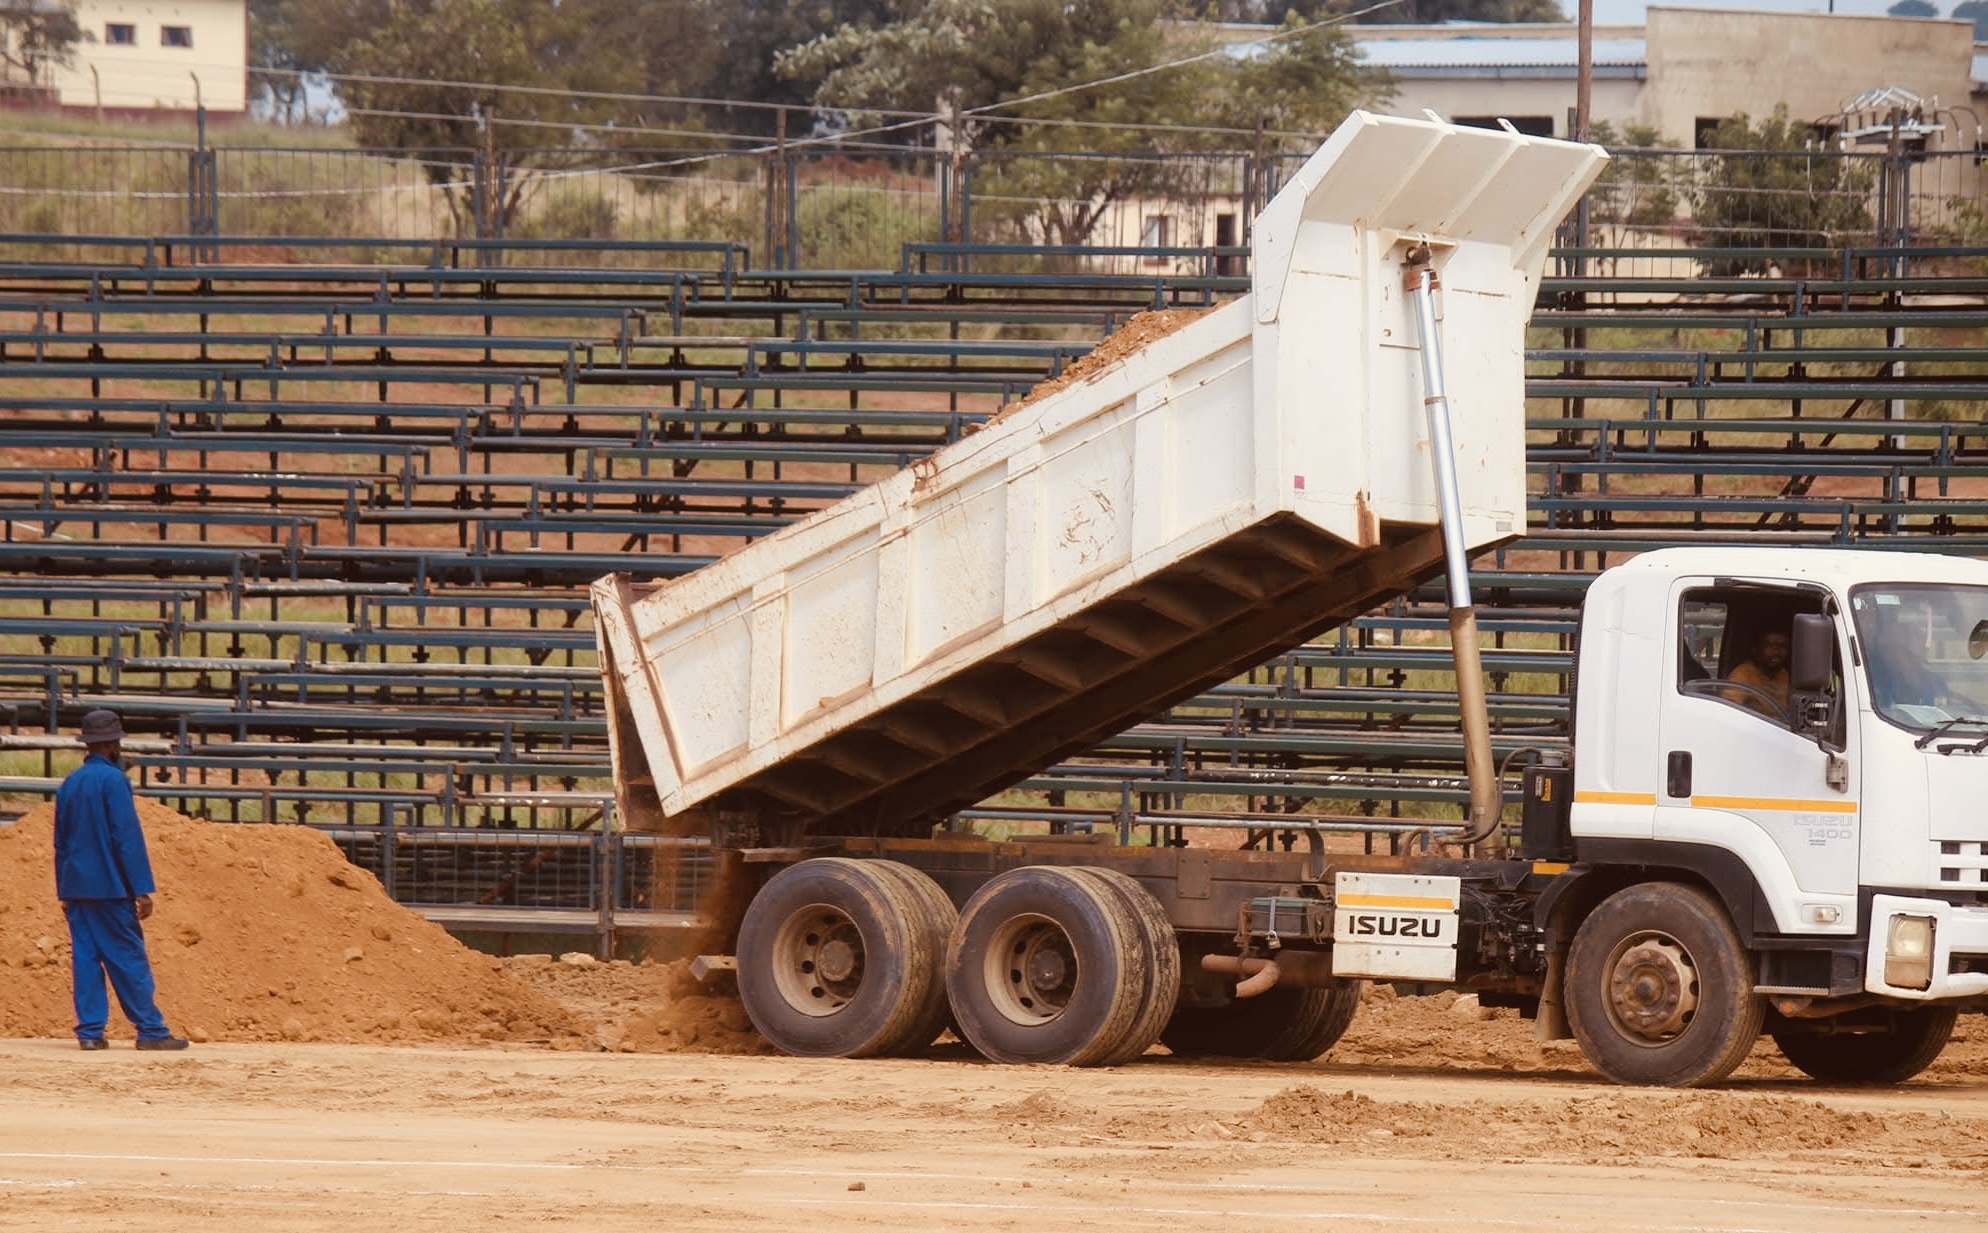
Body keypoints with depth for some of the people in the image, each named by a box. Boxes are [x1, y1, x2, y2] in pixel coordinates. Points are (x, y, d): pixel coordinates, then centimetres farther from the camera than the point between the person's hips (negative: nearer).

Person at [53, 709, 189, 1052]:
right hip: (110, 887, -7)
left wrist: (64, 892, 21)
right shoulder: (112, 780, -11)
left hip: (76, 887, 7)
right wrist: (143, 889, -14)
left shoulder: (69, 784, 11)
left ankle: (90, 1031, 1)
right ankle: (151, 1030, -3)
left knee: (85, 958, 5)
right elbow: (128, 838, -14)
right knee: (129, 959, -4)